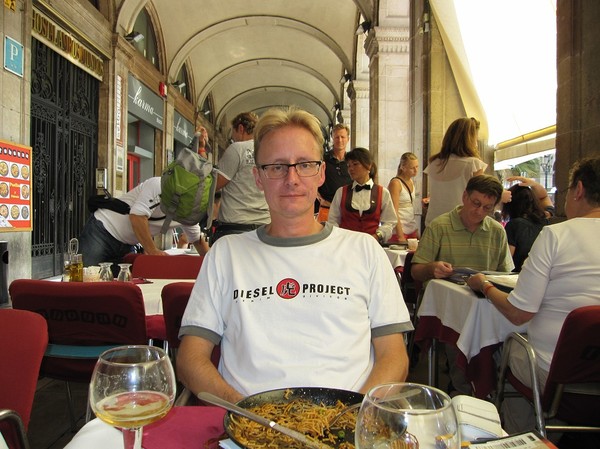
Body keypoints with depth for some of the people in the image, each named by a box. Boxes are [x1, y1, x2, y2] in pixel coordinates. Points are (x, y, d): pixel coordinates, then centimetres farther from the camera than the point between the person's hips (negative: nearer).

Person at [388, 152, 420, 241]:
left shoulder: (411, 182, 11)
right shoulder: (395, 183, -11)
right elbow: (394, 212, -16)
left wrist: (417, 231, 12)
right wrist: (400, 236, -20)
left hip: (412, 230, 7)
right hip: (400, 230, -7)